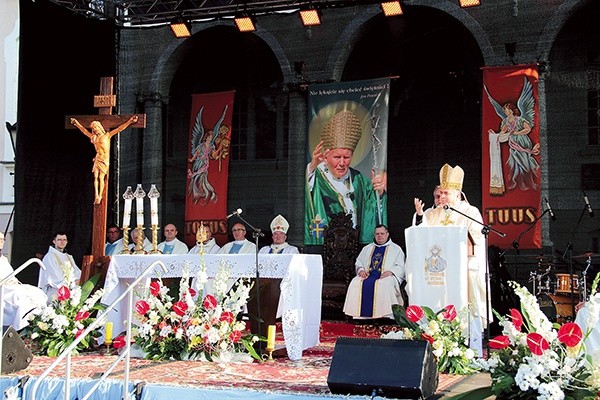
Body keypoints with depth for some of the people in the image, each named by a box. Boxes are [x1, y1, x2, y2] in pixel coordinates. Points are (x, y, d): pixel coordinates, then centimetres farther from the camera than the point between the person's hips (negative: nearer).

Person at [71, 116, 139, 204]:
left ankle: (100, 196, -4)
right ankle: (96, 196, -4)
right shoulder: (94, 137, 12)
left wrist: (130, 121, -12)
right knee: (96, 177, -4)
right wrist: (77, 123, 36)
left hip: (104, 159, -4)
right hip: (97, 159, 5)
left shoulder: (107, 135, -1)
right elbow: (84, 130, 26)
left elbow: (119, 129, -6)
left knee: (101, 177, -9)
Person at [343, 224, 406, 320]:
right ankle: (360, 315, -30)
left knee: (383, 285, -39)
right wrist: (361, 270, 1)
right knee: (355, 283, -28)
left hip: (386, 277, -3)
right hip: (368, 275, 4)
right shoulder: (367, 248, 26)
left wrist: (390, 271, -14)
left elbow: (400, 267, 5)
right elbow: (358, 262, 24)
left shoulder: (396, 249, 14)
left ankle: (385, 315, -40)